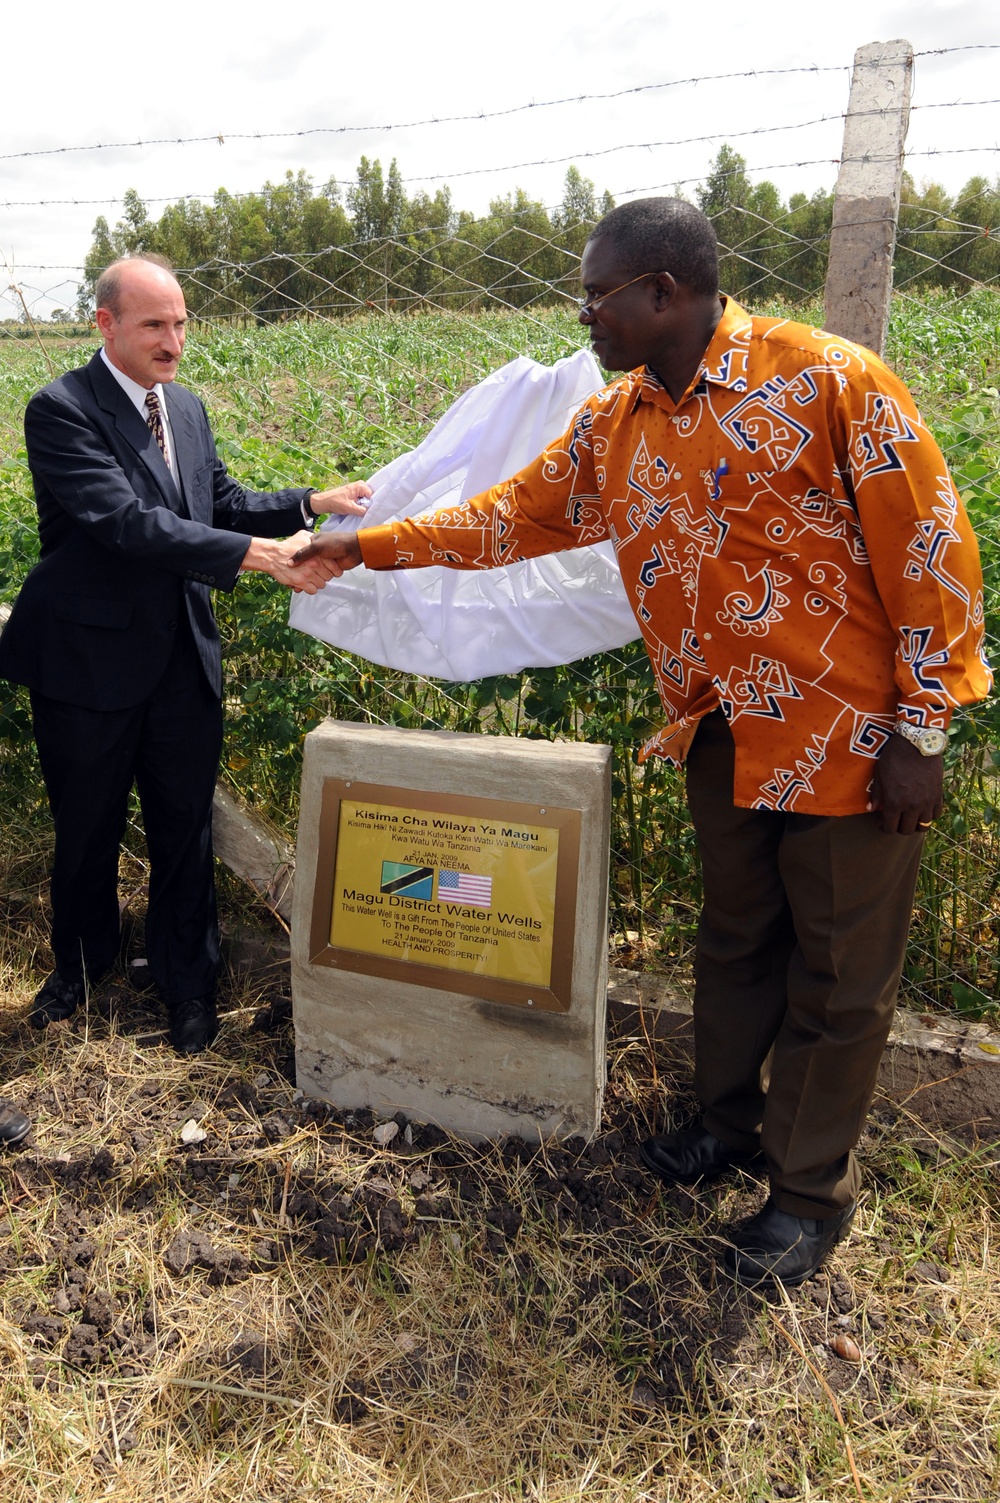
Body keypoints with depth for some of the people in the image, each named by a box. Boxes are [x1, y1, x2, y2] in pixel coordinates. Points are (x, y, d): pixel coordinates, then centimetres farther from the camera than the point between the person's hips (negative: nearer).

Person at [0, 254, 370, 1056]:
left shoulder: (186, 408, 10)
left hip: (183, 660, 5)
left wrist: (314, 503, -5)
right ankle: (81, 965, 40)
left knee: (185, 830, 13)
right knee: (86, 831, 14)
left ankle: (188, 982, 31)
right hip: (92, 661, -5)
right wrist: (262, 555, -32)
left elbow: (223, 502, 12)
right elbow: (128, 522, -26)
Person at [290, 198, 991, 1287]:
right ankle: (728, 1118, 41)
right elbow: (511, 518, 14)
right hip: (725, 736, 6)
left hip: (848, 735, -5)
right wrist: (369, 548, 12)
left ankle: (812, 1189, 26)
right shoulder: (613, 426, 6)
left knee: (840, 970, 7)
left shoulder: (828, 380, -15)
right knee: (735, 939, 19)